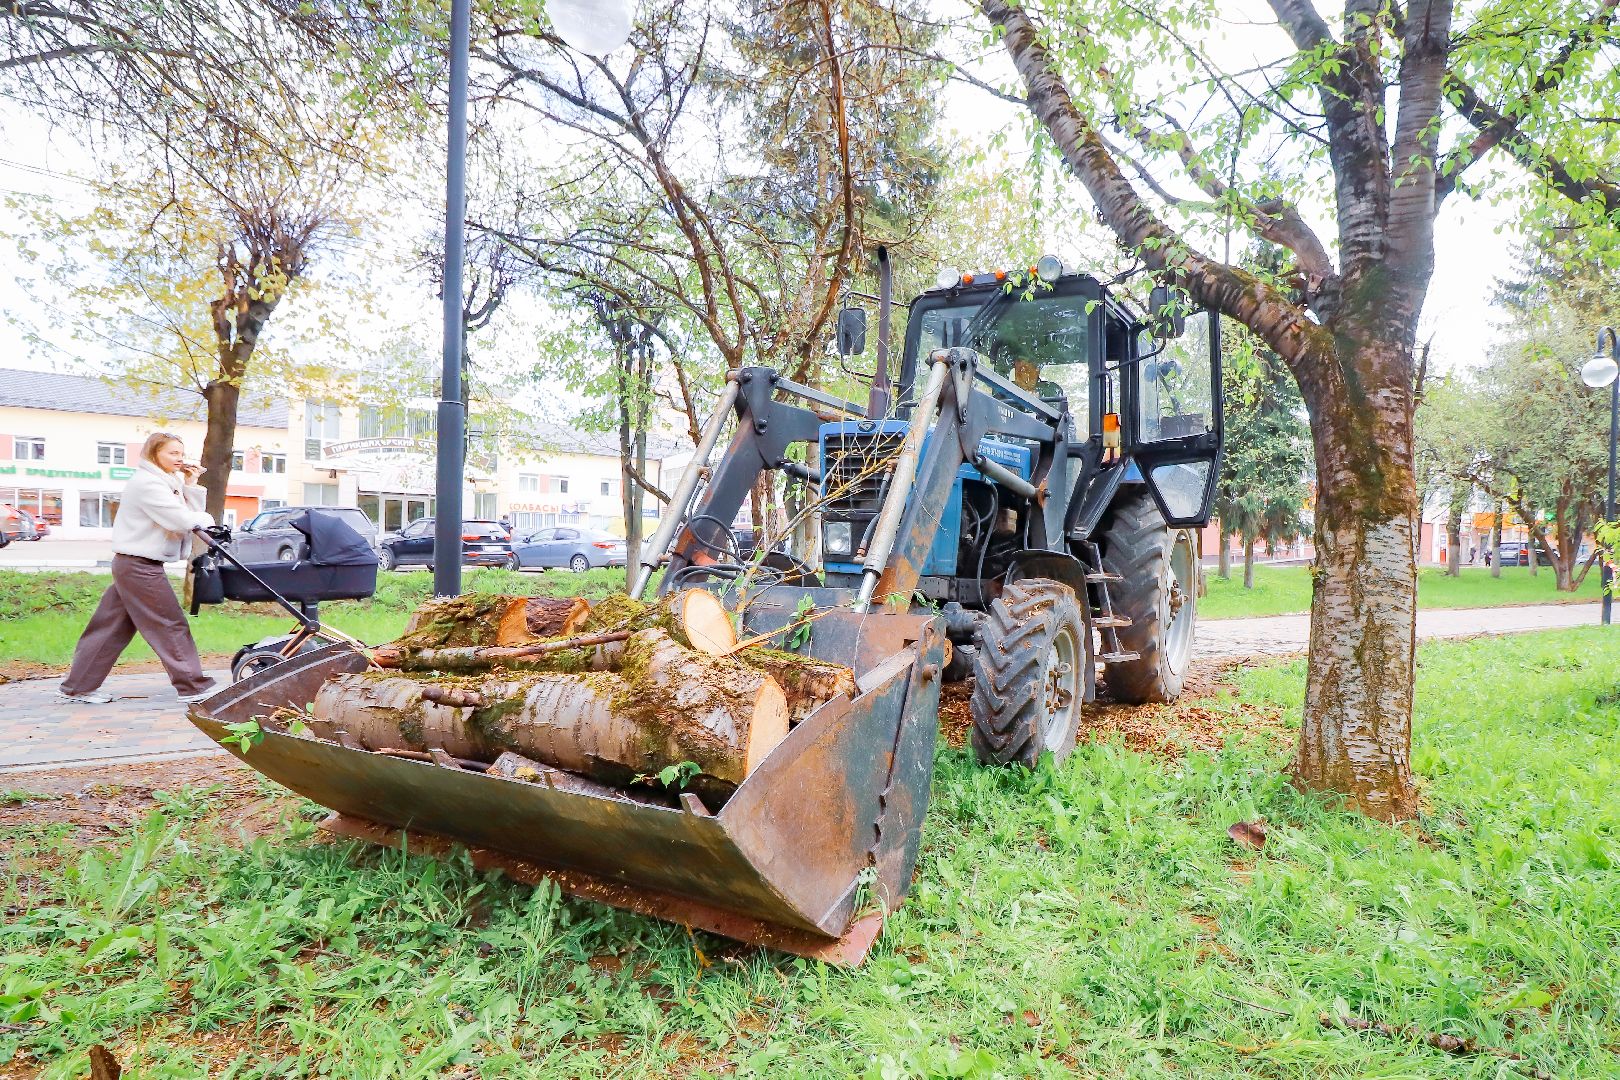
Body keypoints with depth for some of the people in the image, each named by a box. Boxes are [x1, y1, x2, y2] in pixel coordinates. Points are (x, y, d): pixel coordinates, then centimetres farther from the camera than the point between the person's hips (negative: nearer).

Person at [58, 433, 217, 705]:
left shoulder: (166, 482, 15)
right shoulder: (147, 483, -15)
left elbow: (188, 515, 8)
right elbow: (182, 521, -22)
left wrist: (190, 487, 0)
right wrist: (206, 518, -4)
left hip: (133, 565, 10)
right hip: (140, 566, -10)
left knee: (113, 628, 13)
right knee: (171, 625, -6)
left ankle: (77, 687, 20)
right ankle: (194, 687, -1)